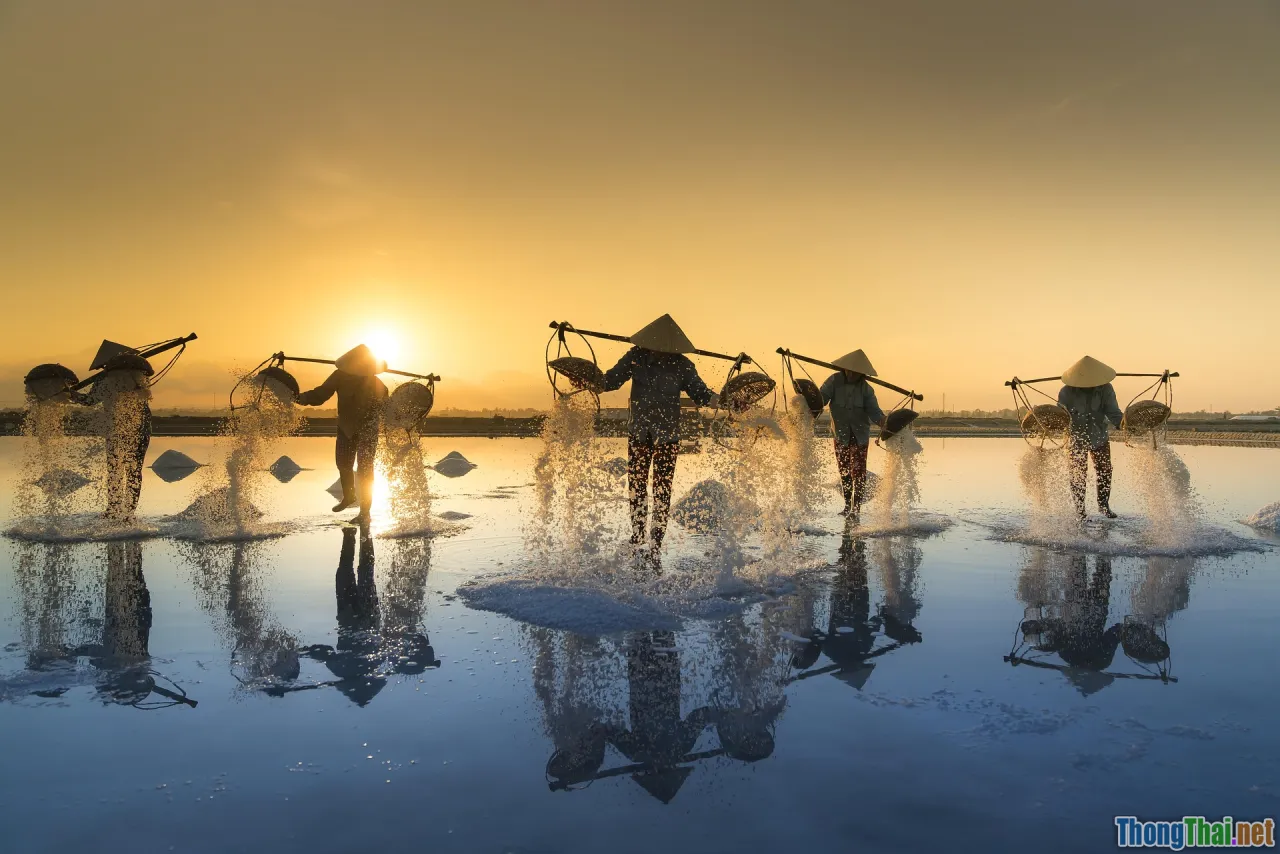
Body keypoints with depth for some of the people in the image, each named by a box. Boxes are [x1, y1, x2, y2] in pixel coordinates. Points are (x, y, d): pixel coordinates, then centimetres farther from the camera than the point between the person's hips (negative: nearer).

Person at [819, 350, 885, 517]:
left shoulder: (866, 388, -10)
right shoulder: (834, 381, -11)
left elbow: (873, 410, -17)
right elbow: (821, 398, -18)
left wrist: (881, 419, -38)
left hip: (860, 435, -1)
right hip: (841, 434, 1)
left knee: (859, 472, -8)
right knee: (844, 471, 13)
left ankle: (856, 509, -4)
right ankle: (848, 505, 29)